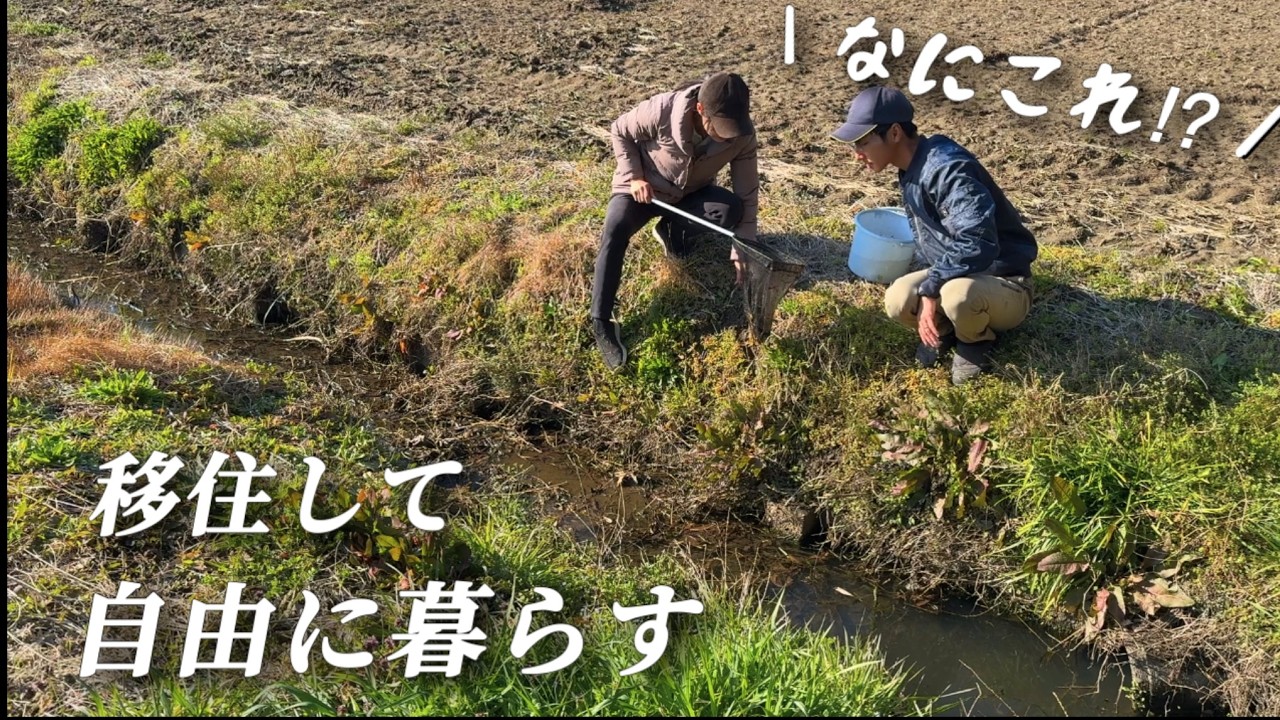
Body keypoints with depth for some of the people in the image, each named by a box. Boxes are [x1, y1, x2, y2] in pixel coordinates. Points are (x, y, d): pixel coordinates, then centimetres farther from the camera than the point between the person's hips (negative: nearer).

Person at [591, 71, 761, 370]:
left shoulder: (743, 134, -25)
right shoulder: (661, 111, -33)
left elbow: (747, 193, -17)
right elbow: (620, 132, -13)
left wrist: (743, 251, -20)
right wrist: (633, 177, -23)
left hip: (691, 193, 3)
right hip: (643, 187, -2)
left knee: (730, 209, -27)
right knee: (614, 234, -29)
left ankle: (672, 230, 3)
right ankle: (602, 324, -26)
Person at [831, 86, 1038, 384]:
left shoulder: (948, 168, -27)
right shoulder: (911, 171, 4)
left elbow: (978, 245, -36)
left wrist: (930, 288, -29)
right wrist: (927, 285, 5)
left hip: (1005, 285, -7)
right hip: (953, 274, 7)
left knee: (957, 294, -39)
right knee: (898, 301, -22)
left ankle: (976, 341, -5)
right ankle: (946, 329, 9)